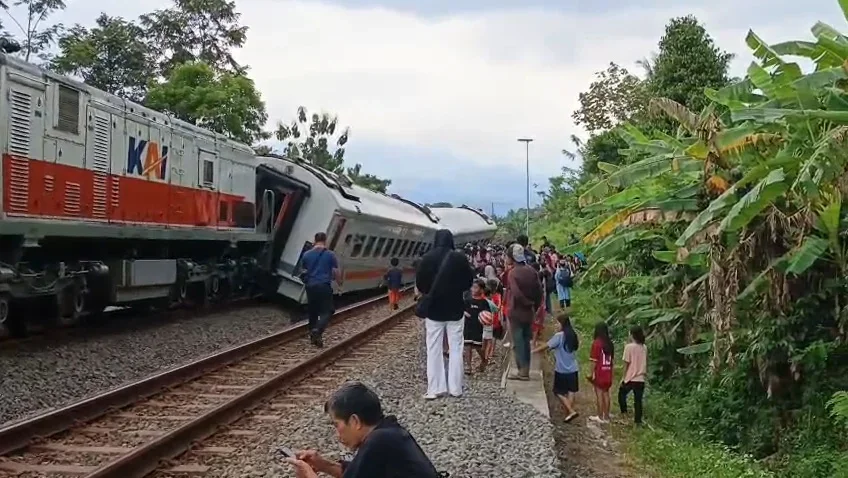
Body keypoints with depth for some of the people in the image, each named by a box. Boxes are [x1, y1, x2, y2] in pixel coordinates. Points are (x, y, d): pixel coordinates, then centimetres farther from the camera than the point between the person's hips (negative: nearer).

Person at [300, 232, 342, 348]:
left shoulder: (307, 255, 6)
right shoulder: (330, 255, -2)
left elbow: (304, 271, 16)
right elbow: (336, 272, -1)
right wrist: (339, 283, 17)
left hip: (310, 286, 4)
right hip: (324, 286, -4)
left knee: (312, 311, 16)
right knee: (326, 312, 0)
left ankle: (313, 334, 22)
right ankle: (317, 331, -23)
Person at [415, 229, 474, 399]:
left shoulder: (427, 258, -9)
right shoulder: (460, 258, -9)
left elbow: (420, 283, -4)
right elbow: (469, 281, 1)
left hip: (434, 308, 0)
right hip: (455, 309, 0)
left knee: (434, 349, 7)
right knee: (455, 348, 8)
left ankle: (435, 388, 6)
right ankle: (455, 388, 9)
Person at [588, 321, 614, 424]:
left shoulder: (596, 343, -12)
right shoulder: (610, 343, 4)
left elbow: (594, 360, -13)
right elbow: (611, 359, 7)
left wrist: (592, 373, -8)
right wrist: (610, 372, 13)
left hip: (599, 373, -5)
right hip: (608, 373, 5)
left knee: (599, 394, 2)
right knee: (606, 394, 11)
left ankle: (600, 417, 6)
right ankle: (606, 417, 14)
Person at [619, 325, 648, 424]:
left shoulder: (629, 347, -12)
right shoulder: (644, 348, 3)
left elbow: (627, 364, -10)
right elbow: (646, 363, 8)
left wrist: (623, 378, -1)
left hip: (630, 378, -4)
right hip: (640, 379, 4)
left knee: (622, 394, 19)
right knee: (638, 400, 10)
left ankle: (624, 413, 14)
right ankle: (638, 420, 11)